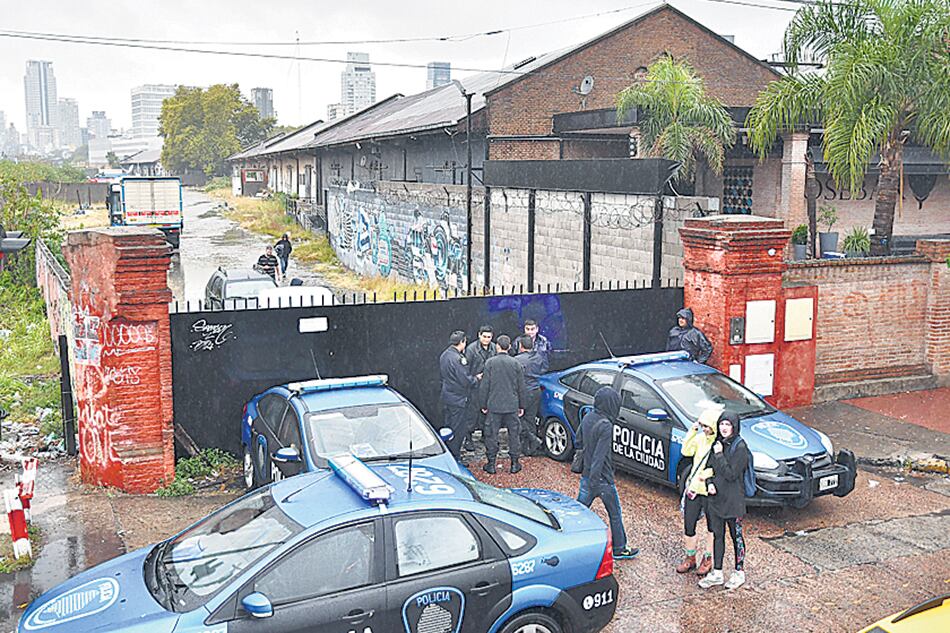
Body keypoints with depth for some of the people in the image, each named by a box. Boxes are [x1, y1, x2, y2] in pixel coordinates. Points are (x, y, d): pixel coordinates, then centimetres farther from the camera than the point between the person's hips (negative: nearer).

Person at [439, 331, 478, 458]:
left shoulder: (444, 355, 8)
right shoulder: (457, 358, -21)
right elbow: (465, 380, -21)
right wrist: (476, 378, -2)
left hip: (446, 396, 9)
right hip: (457, 399, -9)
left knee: (447, 427, 18)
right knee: (457, 430, 0)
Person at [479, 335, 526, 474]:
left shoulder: (490, 363, -7)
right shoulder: (515, 363, -1)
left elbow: (485, 386, -5)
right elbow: (521, 387, 5)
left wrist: (483, 404, 5)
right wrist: (521, 406, 14)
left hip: (494, 405, -2)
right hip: (512, 405, 2)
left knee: (491, 434, 7)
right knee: (514, 434, 11)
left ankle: (491, 464, 11)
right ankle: (514, 463, 15)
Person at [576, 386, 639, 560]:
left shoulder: (587, 418, 0)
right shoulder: (605, 425, -24)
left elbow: (578, 443, 12)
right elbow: (599, 456, -27)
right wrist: (593, 480, -26)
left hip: (586, 475, 7)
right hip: (603, 479, -7)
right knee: (615, 514, 12)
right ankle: (619, 549, 26)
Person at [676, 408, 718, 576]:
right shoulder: (700, 437, 3)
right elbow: (686, 451, -4)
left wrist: (710, 472, -26)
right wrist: (692, 432, -9)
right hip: (693, 487, 5)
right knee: (689, 524, 10)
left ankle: (707, 559, 28)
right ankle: (690, 558, 27)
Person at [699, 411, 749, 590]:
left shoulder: (740, 447, -15)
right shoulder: (717, 443, 6)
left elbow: (731, 474, -20)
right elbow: (709, 467, 13)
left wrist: (719, 455, -19)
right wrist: (709, 483, -5)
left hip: (733, 500, -6)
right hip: (715, 497, 6)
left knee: (736, 536, 8)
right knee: (717, 535, 13)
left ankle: (739, 573, 22)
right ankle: (716, 573, 23)